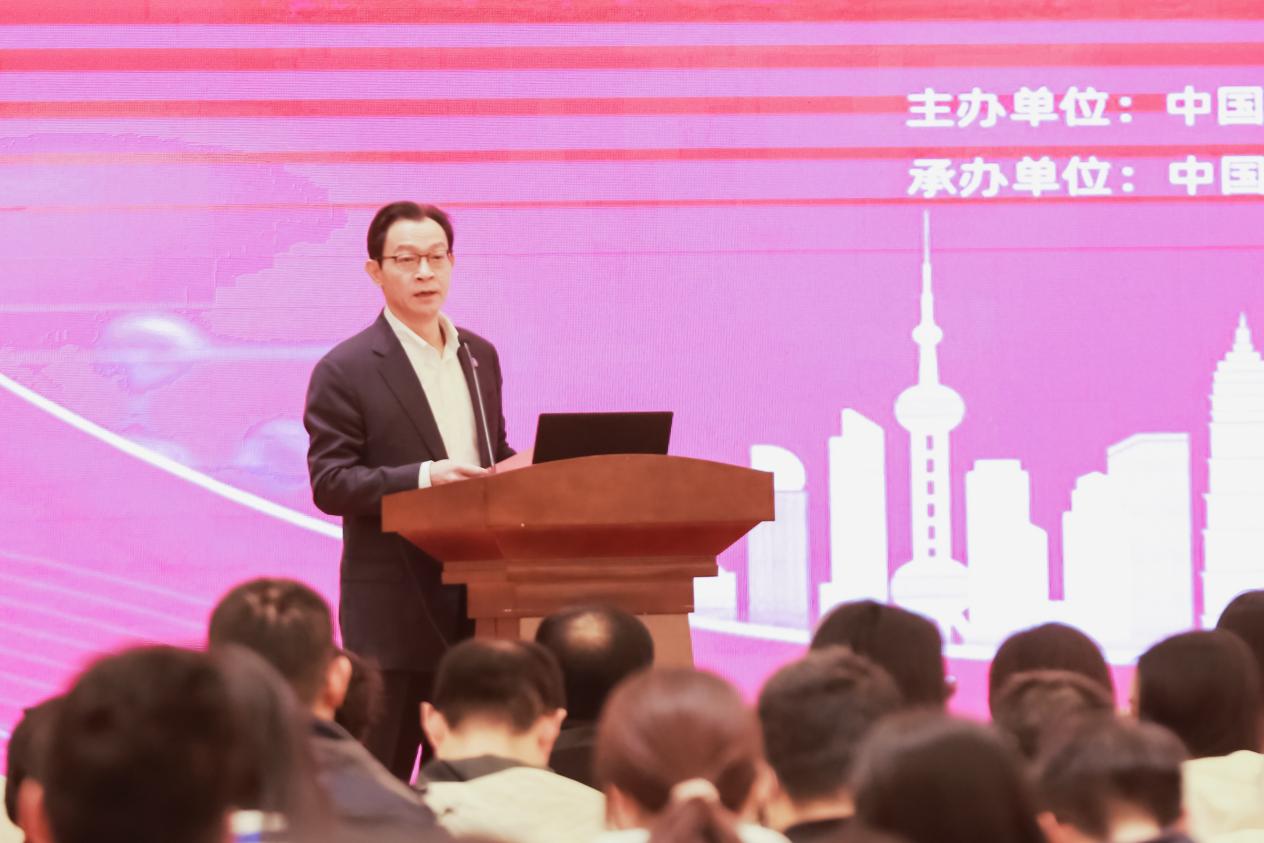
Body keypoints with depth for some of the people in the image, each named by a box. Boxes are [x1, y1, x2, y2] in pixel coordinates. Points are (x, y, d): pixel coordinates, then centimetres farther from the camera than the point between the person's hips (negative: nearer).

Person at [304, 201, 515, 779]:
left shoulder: (479, 356, 15)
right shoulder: (346, 370, -6)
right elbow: (329, 483, -12)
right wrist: (423, 478, -23)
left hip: (473, 600, 6)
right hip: (393, 604, -6)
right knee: (382, 777, -4)